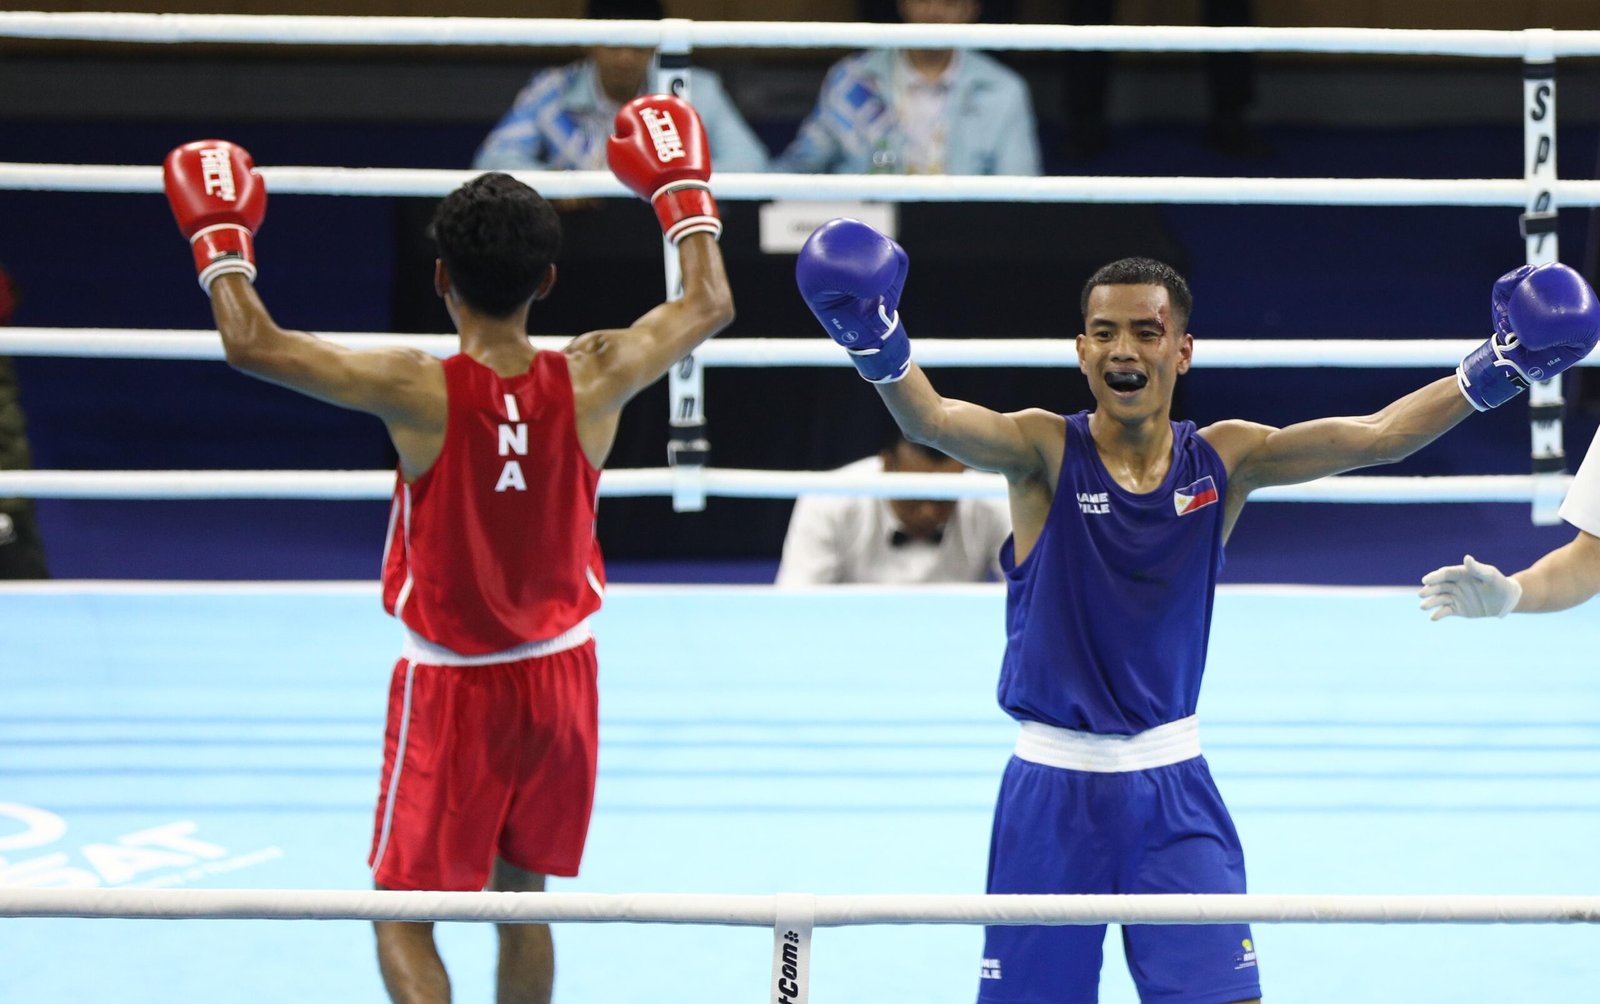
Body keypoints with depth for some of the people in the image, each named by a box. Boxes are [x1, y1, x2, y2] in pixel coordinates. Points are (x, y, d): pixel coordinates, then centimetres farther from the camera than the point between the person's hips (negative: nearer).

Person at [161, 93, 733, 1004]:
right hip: (559, 672, 4)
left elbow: (251, 343, -23)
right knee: (522, 896, 20)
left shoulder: (418, 393, -23)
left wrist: (220, 238, -5)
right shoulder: (593, 382, -12)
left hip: (453, 684, -4)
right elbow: (711, 306, 6)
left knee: (404, 918, 3)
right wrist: (682, 190, 20)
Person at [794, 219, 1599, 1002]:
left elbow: (1374, 436, -7)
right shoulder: (1046, 453, -8)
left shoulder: (1223, 461, 0)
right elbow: (933, 420, -25)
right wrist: (878, 346, -45)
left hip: (1171, 789, 2)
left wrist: (1491, 371, -20)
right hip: (1052, 786, -2)